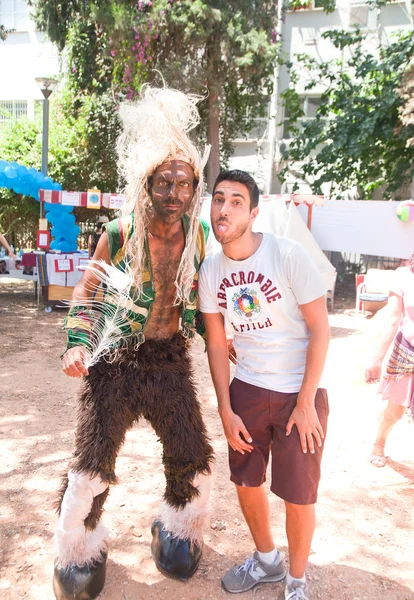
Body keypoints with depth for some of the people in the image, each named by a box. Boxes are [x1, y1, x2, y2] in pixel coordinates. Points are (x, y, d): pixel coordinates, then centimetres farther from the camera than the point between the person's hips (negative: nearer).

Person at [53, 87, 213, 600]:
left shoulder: (199, 235, -2)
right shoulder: (119, 235, -12)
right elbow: (86, 295, -5)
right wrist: (78, 344, -19)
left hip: (171, 357, 3)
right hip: (117, 359, -3)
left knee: (191, 457, 9)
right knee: (92, 461, 4)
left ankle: (178, 533, 39)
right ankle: (79, 549, 31)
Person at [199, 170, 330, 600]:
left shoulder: (287, 254, -19)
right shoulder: (210, 270, -4)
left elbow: (320, 330, -14)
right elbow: (216, 344, 3)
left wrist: (305, 403, -14)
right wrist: (225, 410, -1)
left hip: (300, 393, -4)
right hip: (247, 390, 5)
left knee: (298, 496, 5)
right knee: (246, 483, 16)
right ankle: (266, 561, 45)